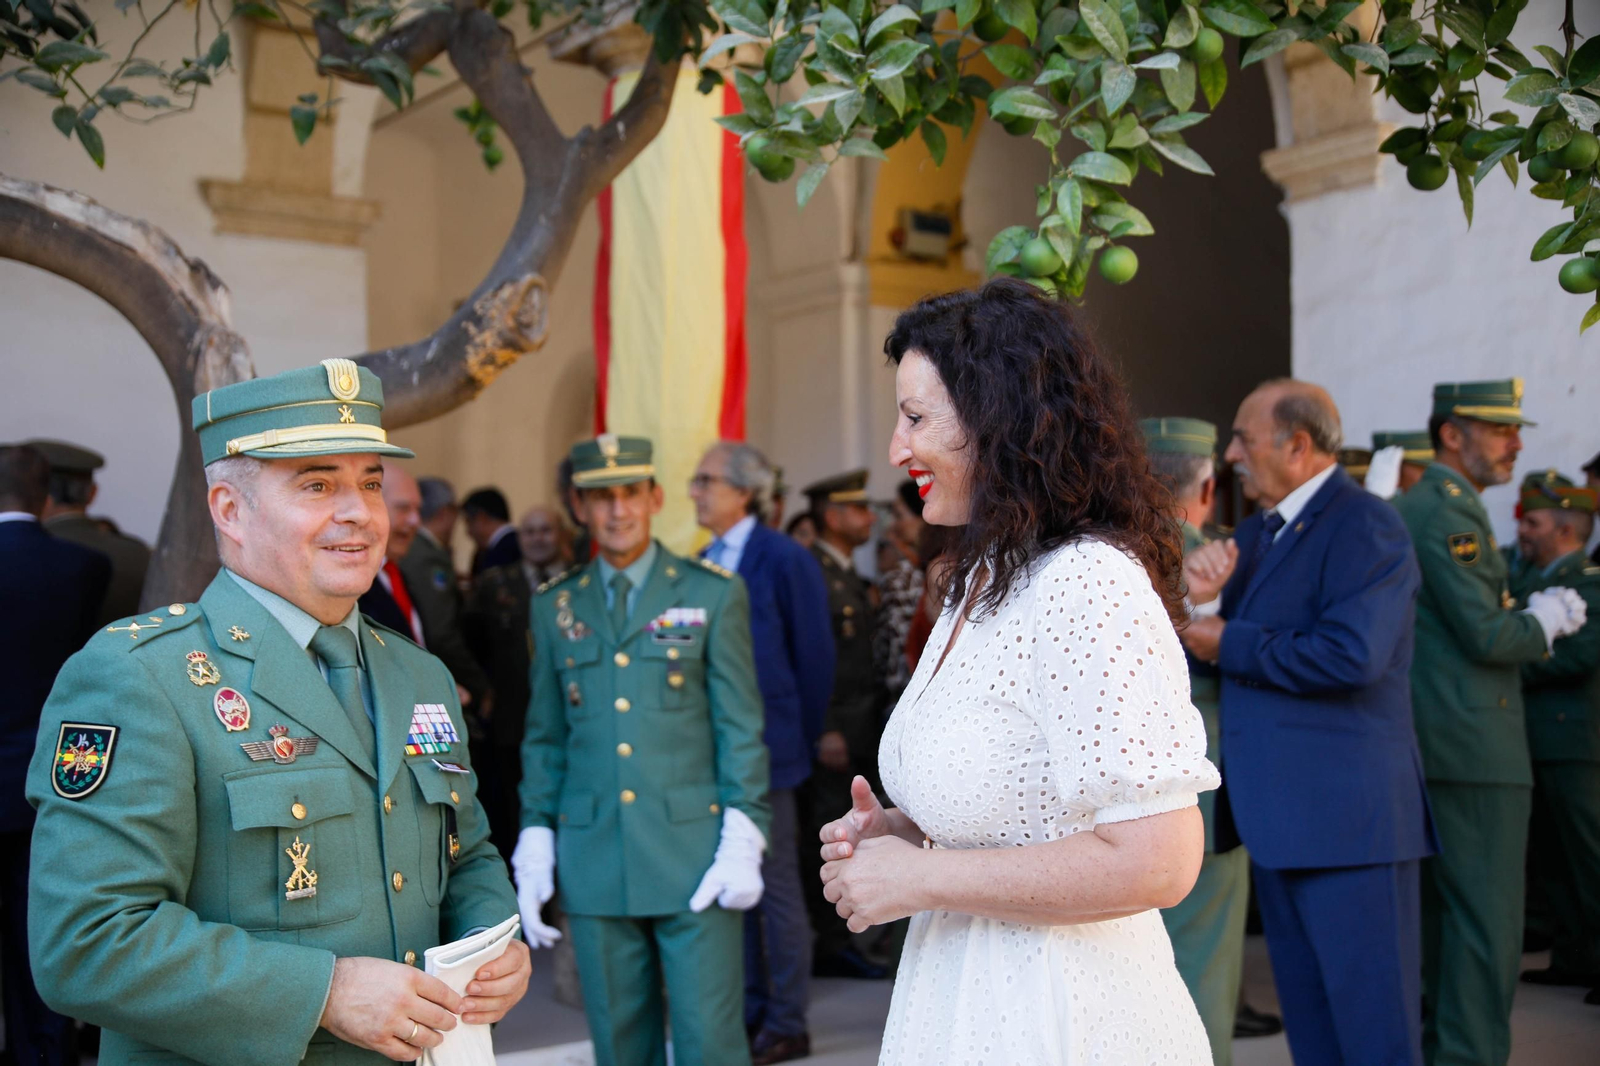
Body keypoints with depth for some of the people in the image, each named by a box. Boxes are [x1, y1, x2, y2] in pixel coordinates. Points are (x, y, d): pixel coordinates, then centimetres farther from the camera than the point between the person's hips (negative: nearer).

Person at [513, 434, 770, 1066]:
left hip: (693, 854, -2)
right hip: (593, 863, 3)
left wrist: (743, 839, -9)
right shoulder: (555, 606, 11)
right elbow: (544, 738, 14)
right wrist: (535, 846, 6)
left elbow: (741, 725, 0)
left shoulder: (714, 594, 3)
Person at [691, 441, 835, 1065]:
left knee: (775, 884, 2)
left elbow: (814, 656, -7)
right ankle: (748, 1011, 26)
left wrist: (802, 738, -3)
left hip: (766, 749, -7)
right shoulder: (703, 565, 9)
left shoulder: (785, 559, -9)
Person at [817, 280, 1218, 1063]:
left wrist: (917, 878, -19)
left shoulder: (1088, 587, -21)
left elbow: (1153, 863, -26)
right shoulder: (985, 581, 9)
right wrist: (896, 831, 0)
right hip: (963, 996, 9)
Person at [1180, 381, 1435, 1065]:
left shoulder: (1363, 526, -12)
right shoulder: (1256, 532, 16)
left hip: (1347, 811, -9)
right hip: (1279, 812, 9)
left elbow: (1351, 655, -25)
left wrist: (1230, 646, -15)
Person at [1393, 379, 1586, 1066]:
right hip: (1473, 745, -10)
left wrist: (1533, 616, 13)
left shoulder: (1407, 509, 16)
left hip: (1428, 743, 10)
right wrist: (1543, 622, -1)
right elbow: (1486, 635, -19)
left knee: (1439, 909, 17)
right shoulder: (1451, 512, -15)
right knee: (1487, 921, -5)